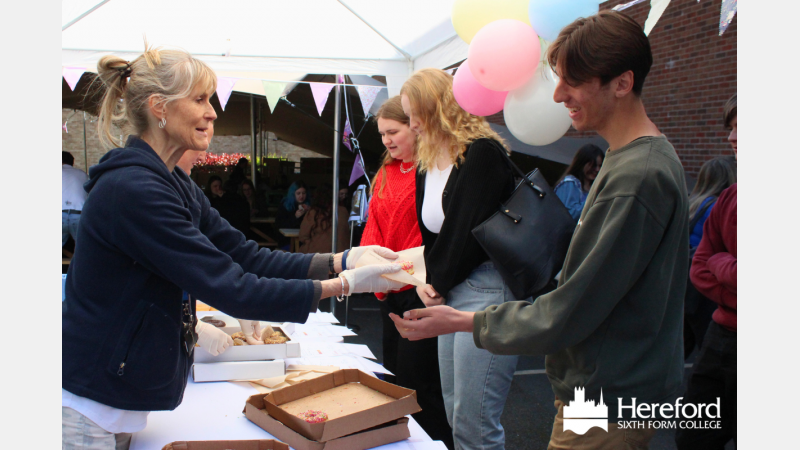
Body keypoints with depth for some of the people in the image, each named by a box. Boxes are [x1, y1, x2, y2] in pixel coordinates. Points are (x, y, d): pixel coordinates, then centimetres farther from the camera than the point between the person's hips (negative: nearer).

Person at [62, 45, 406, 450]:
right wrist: (344, 285, -23)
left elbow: (246, 256, 2)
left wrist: (340, 261, -9)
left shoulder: (174, 185, 9)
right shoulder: (133, 190, -23)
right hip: (86, 409, -9)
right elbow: (229, 288, -26)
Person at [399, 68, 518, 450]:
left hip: (487, 291, -9)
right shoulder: (427, 166, 16)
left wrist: (437, 282, -3)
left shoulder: (482, 154, -11)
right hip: (449, 295, 9)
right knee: (455, 415, 14)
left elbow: (468, 230, -15)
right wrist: (427, 282, 2)